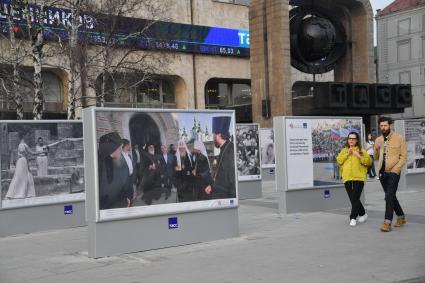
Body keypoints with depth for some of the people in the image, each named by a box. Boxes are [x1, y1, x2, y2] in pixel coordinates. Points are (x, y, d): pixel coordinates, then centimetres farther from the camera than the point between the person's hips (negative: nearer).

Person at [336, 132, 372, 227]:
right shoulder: (344, 150, 16)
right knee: (352, 199, 8)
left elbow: (369, 161, -3)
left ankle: (353, 218, -9)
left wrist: (359, 156, -13)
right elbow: (339, 160, 2)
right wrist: (347, 154, -8)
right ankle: (363, 214, 26)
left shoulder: (361, 150, 7)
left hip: (358, 177, -4)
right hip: (347, 178, 4)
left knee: (355, 198, -12)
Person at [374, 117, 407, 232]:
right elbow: (376, 157, 14)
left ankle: (387, 222, -14)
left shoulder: (399, 139, -5)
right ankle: (401, 217, 32)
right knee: (391, 196, 16)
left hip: (393, 172, -6)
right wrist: (376, 148, -6)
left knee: (389, 197, -14)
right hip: (382, 173, 6)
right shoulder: (378, 140, 9)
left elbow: (404, 156, -6)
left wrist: (395, 169, -14)